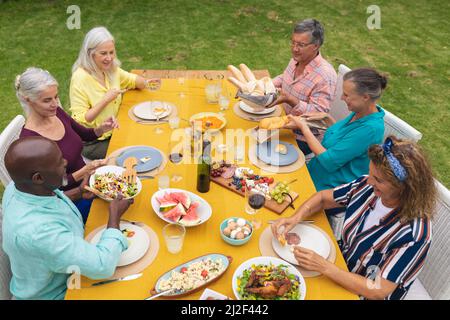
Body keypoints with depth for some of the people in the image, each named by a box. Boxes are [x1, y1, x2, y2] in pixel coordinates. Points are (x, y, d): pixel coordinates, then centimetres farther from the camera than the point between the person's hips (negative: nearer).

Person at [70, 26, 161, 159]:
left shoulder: (111, 69, -2)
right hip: (92, 143, -6)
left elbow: (131, 79, 18)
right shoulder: (80, 78, -22)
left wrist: (145, 83, -4)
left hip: (115, 131, 7)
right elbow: (80, 121, -22)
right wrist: (105, 100, -27)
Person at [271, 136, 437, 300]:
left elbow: (378, 292, -28)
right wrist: (296, 217, -20)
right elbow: (323, 197, -1)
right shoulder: (367, 186, -17)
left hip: (360, 294, -5)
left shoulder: (414, 234, -32)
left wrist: (324, 267, -34)